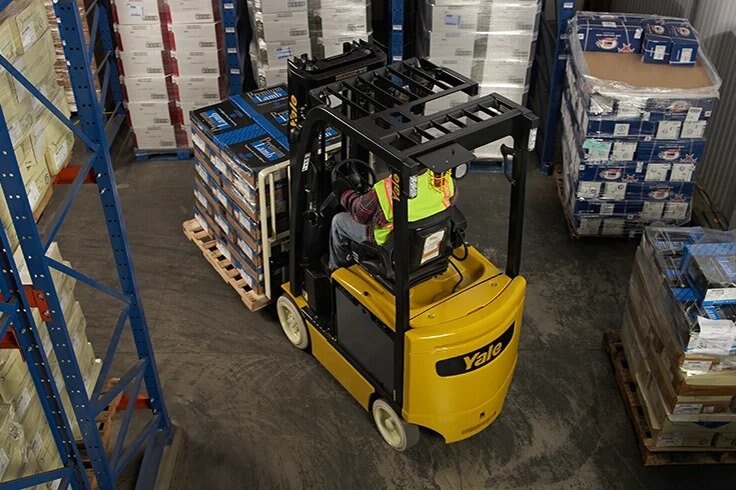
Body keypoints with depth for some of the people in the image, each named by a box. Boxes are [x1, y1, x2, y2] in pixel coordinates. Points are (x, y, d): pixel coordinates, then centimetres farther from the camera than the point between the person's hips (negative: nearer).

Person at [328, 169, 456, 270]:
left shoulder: (387, 189, -40)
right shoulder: (446, 182, -27)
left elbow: (359, 213, -18)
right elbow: (452, 200, -1)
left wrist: (344, 193, 4)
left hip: (389, 241, -5)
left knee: (339, 221, 19)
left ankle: (337, 268, 43)